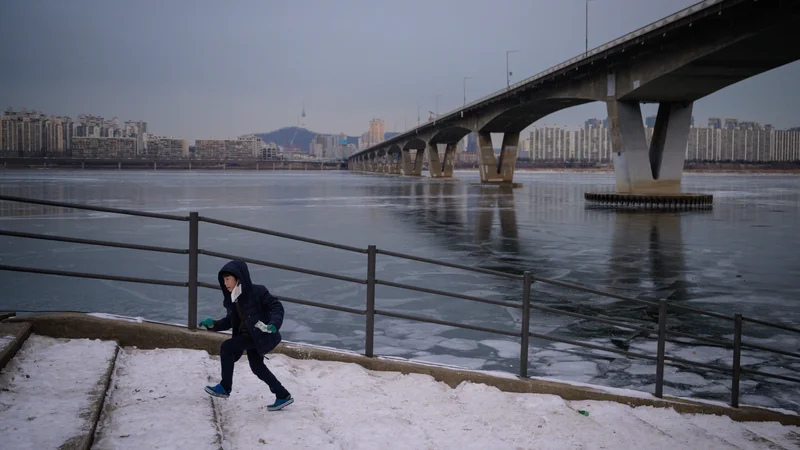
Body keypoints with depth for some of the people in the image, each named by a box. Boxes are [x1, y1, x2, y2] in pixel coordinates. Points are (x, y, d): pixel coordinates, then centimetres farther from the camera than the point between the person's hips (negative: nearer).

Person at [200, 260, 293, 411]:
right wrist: (213, 325, -2)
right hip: (249, 336, 9)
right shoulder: (230, 299, 4)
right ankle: (283, 396, 27)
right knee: (257, 367, 14)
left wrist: (274, 324, -34)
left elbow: (277, 306, -17)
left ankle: (225, 387, -1)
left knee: (226, 347, -14)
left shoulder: (257, 291, -17)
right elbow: (230, 321, 14)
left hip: (261, 334, -8)